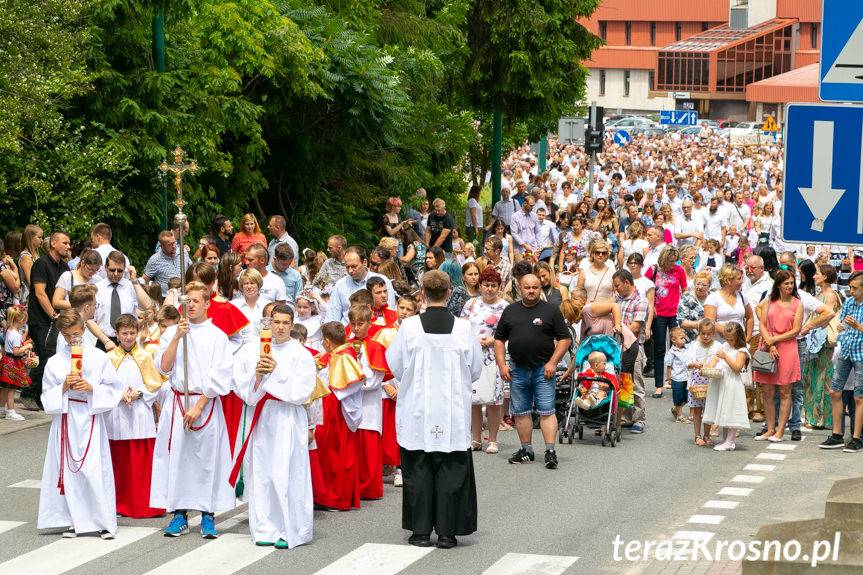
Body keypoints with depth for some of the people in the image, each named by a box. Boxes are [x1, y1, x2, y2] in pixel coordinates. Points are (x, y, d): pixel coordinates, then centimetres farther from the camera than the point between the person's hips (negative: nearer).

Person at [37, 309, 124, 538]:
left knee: (95, 470, -7)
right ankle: (74, 521, 12)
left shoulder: (98, 357, 1)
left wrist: (92, 388, -12)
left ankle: (104, 522, -2)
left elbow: (113, 388, 3)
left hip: (91, 419, -2)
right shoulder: (54, 362, 5)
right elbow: (48, 397, 6)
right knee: (68, 470, 2)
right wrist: (64, 387, -11)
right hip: (65, 420, 2)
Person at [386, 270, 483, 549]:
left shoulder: (409, 327, -11)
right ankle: (447, 531, 7)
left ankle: (421, 531, 10)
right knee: (451, 471, 7)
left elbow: (395, 366, 0)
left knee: (418, 471, 8)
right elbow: (476, 369, 2)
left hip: (417, 412, 0)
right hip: (453, 413, 0)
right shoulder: (463, 328, -9)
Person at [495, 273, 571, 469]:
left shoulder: (550, 310, 0)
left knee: (546, 411, -7)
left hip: (543, 370, -4)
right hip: (518, 370, 4)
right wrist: (502, 365, 3)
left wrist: (552, 363, -10)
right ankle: (526, 450, 17)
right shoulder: (510, 311, 10)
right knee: (520, 412, 8)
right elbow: (499, 339, 14)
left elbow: (565, 339, -1)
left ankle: (550, 451, -9)